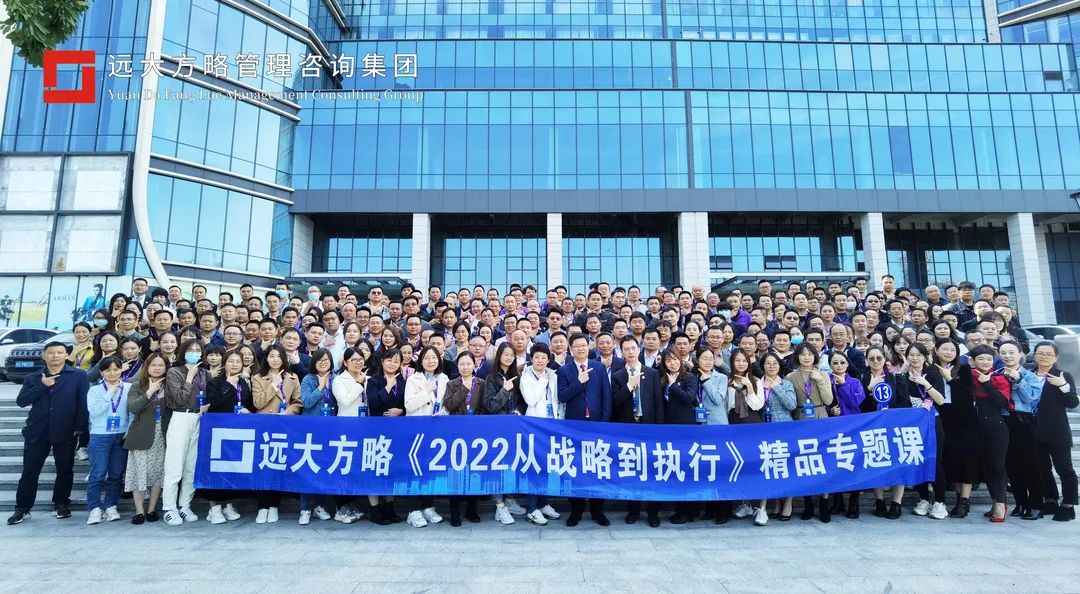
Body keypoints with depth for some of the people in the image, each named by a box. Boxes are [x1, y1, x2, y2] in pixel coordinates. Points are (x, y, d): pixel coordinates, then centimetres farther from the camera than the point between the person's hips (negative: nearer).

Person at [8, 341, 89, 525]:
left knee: (65, 470, 8)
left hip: (66, 432, -2)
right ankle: (22, 508, 19)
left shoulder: (78, 376, -1)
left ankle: (61, 504, 23)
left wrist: (80, 426, -10)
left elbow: (84, 402, -4)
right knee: (29, 471, 6)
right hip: (37, 431, 2)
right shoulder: (33, 378, 9)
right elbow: (21, 401, -2)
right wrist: (42, 386, -14)